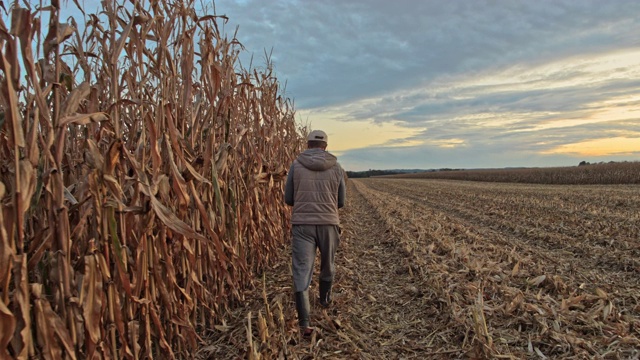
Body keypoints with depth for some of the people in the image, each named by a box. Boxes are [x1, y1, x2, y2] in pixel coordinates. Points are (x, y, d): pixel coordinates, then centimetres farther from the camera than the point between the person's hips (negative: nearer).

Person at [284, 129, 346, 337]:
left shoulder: (296, 165, 1)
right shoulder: (336, 167, 3)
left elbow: (288, 199, 6)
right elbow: (341, 201, 8)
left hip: (302, 224, -1)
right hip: (329, 223, 1)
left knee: (301, 271, 1)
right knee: (328, 264, 25)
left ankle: (304, 322, -5)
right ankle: (325, 299, 47)